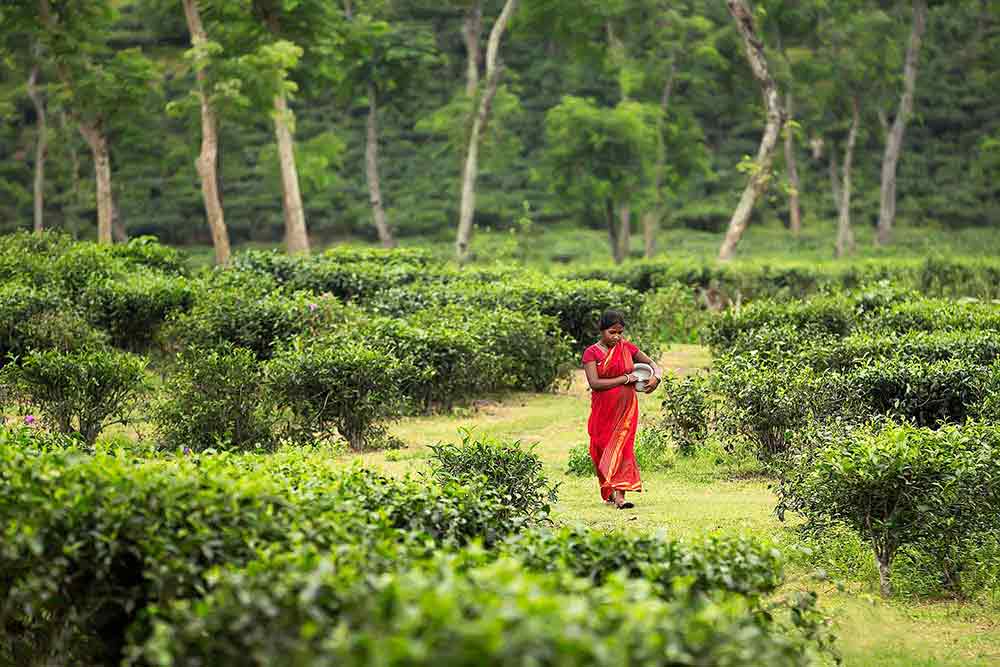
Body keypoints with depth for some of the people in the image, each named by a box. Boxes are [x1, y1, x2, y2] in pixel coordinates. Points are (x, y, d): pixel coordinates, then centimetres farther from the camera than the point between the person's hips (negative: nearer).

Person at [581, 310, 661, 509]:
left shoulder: (627, 348, 5)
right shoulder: (592, 353, -5)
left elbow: (652, 363, 15)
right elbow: (594, 383, -16)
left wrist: (656, 376, -8)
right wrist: (625, 379, -16)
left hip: (626, 406, 1)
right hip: (603, 409, -1)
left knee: (622, 446, -9)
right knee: (602, 446, 6)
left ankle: (619, 494, -16)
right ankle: (607, 492, 22)